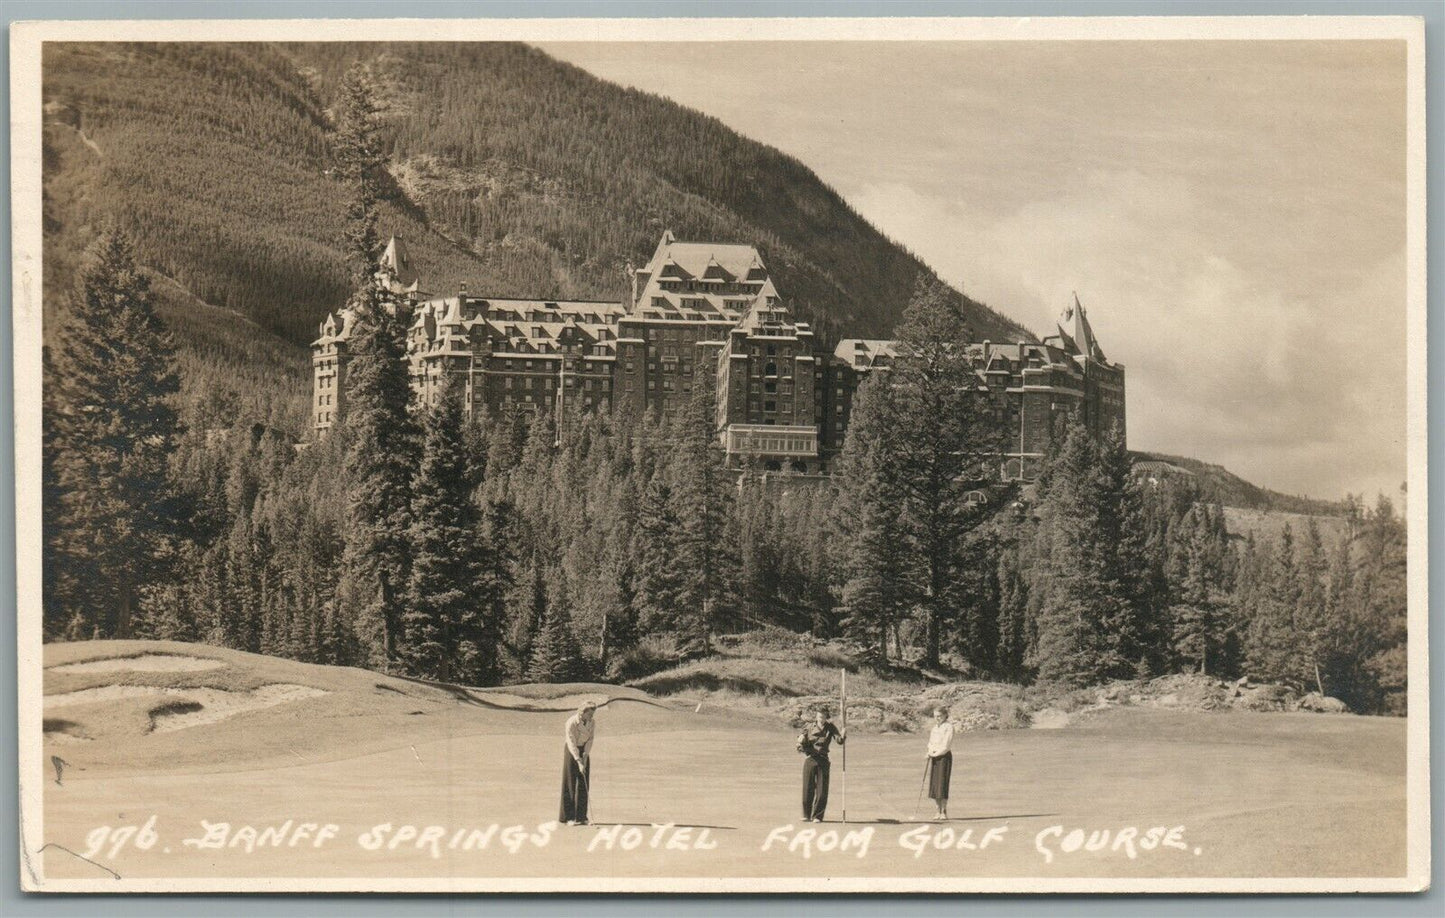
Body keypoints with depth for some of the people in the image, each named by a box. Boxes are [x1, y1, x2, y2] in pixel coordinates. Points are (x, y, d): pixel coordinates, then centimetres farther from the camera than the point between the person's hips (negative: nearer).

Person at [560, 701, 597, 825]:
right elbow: (571, 744, -25)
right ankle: (569, 817, -1)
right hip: (571, 752, -4)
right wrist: (578, 761, -31)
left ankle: (581, 817, 5)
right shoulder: (571, 723, -22)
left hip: (584, 751, 4)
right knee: (570, 784, -4)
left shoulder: (592, 723, -7)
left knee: (583, 785, 1)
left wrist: (585, 758, -16)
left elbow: (590, 740, -5)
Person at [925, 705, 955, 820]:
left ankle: (944, 811, -2)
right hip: (933, 757, 7)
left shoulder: (948, 727, -8)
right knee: (933, 784, 5)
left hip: (944, 756, -7)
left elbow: (946, 746, -14)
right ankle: (939, 810, 12)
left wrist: (935, 753, -11)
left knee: (942, 784, -8)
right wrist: (930, 751, -2)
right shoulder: (935, 726, 15)